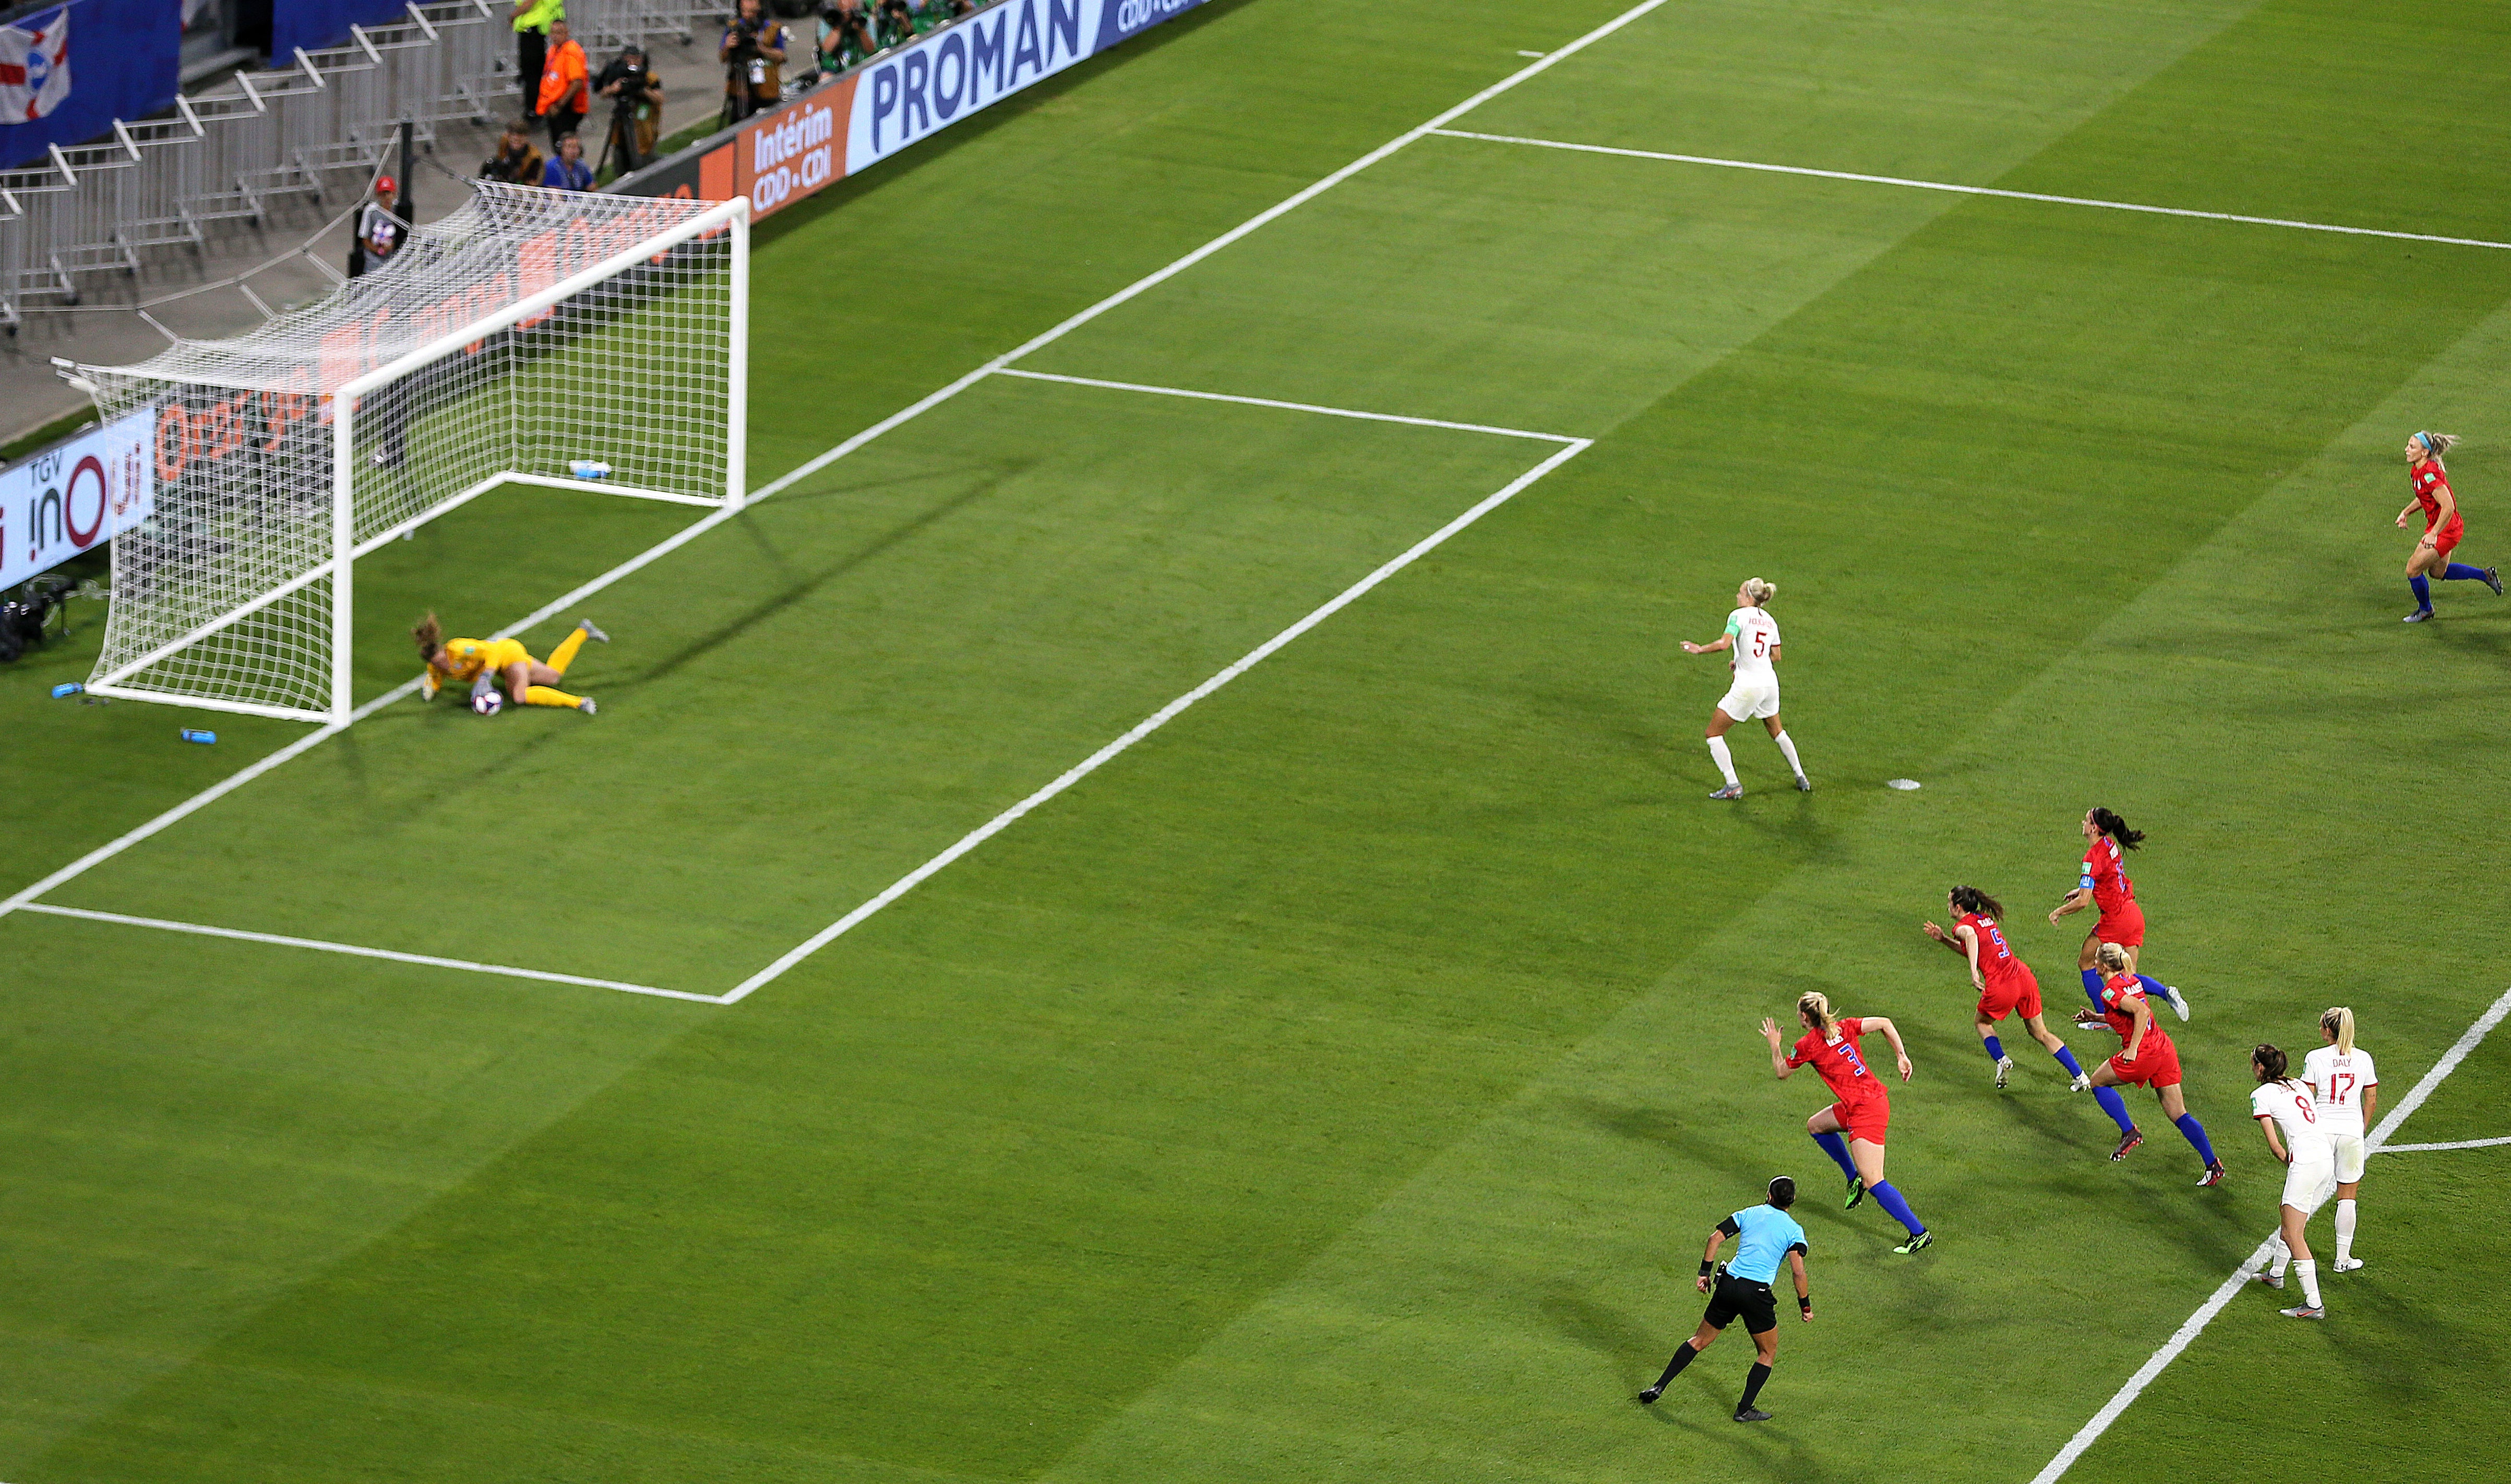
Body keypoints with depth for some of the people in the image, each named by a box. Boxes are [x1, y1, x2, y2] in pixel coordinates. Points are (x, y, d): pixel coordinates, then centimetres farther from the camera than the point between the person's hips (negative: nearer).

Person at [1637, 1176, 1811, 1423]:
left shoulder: (1749, 1214, 11)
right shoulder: (1794, 1231, 1)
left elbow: (1715, 1238, 4)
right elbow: (1798, 1271, -9)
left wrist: (1705, 1272, 10)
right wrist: (1805, 1305, 1)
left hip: (1728, 1284, 4)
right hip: (1756, 1291, -4)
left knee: (1700, 1340, 18)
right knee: (1768, 1353, 16)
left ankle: (1659, 1387, 16)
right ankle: (1744, 1410, 11)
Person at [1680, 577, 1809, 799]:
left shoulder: (1739, 616, -11)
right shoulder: (1769, 621, 10)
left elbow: (1724, 644, -25)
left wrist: (1700, 649, -10)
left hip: (1747, 687, -7)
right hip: (1769, 683, 7)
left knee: (1714, 733, 4)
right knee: (1777, 731, 29)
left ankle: (1733, 786, -3)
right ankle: (1801, 778, 35)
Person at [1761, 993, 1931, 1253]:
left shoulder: (1807, 1045, -8)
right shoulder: (1844, 1027, 7)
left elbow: (1781, 1073, 9)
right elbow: (1884, 1024, 2)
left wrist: (1774, 1045, 25)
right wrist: (1902, 1056, 4)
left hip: (1866, 1111, -9)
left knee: (1873, 1183, -8)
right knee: (1816, 1126, 29)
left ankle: (1920, 1233, -9)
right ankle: (1854, 1179, 32)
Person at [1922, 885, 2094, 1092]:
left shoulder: (1963, 926, -3)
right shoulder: (1985, 919, 20)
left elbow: (1971, 936, -30)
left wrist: (1974, 972, -37)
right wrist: (1944, 939, 27)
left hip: (2001, 986, -6)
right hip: (2024, 977, 6)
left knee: (1983, 1022, 25)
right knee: (2041, 1033, 19)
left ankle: (2001, 1061, 6)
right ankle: (2079, 1076, 14)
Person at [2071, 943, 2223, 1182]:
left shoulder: (2111, 991, -11)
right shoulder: (2132, 981, 15)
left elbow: (2142, 1011, -25)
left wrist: (2133, 1048, -22)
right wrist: (2096, 1018, 26)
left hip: (2142, 1055, -8)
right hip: (2164, 1049, 8)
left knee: (2098, 1081, 18)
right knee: (2179, 1115, 8)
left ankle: (2128, 1132, 12)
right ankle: (2212, 1164, 1)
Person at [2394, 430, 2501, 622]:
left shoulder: (2430, 474, -29)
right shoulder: (2416, 470, 2)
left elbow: (2448, 507, -32)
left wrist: (2433, 534, -30)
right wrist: (2406, 513, 9)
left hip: (2446, 530, -10)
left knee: (2413, 570, -1)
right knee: (2438, 572, 24)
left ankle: (2425, 609, 23)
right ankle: (2485, 575, 35)